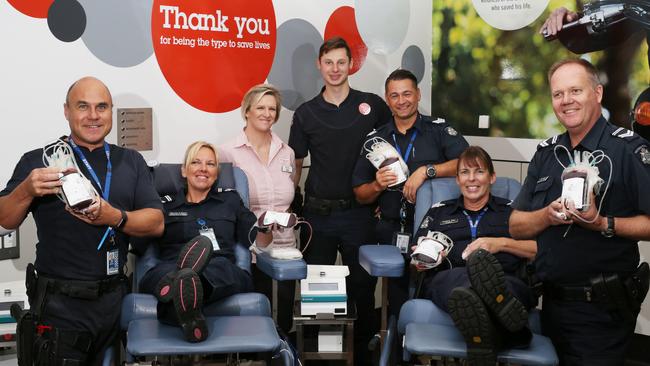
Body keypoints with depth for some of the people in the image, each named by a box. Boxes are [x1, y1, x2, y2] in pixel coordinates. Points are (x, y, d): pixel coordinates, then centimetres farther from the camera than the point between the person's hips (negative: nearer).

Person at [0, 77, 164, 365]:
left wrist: (115, 218, -18)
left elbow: (156, 223, 2)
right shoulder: (38, 160, 2)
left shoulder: (131, 162, 8)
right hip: (59, 304, -3)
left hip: (114, 298, 3)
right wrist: (26, 190, -22)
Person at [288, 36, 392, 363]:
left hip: (359, 212, -1)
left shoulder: (372, 106, 2)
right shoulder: (305, 113, 4)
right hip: (317, 213, 1)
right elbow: (295, 165, 9)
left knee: (362, 285, 6)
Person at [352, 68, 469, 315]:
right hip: (393, 233, 3)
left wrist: (427, 170, -18)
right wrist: (377, 185, -7)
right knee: (398, 304, 8)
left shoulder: (439, 130, 3)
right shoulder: (375, 140, 12)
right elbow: (360, 196, 13)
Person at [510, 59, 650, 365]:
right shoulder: (546, 152, 8)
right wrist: (548, 215, -12)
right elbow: (516, 227, 7)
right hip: (553, 302, 6)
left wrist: (602, 224, -27)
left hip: (603, 308, -6)